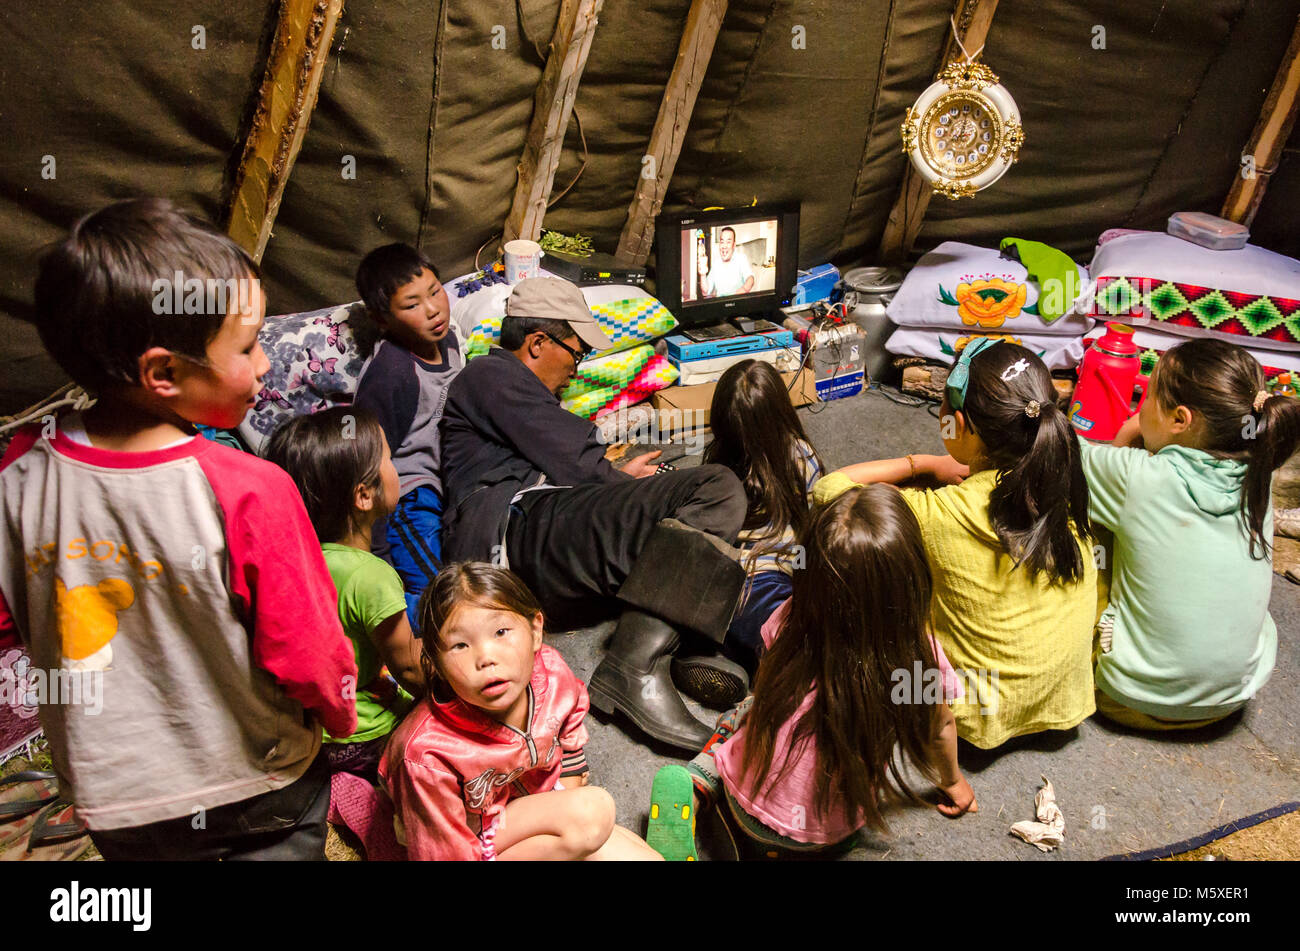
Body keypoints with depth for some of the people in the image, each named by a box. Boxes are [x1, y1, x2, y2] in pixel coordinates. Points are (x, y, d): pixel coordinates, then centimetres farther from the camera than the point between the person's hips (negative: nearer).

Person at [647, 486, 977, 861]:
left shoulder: (792, 622, -21)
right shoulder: (922, 657, -22)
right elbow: (940, 728, 0)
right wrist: (952, 780, 22)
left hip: (751, 814, -1)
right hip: (834, 837, 1)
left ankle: (695, 785, 8)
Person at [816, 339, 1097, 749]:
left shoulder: (939, 516, -30)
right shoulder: (1066, 486, -17)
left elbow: (828, 488, -17)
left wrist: (924, 463, -9)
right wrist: (971, 472, 5)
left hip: (986, 712, -5)